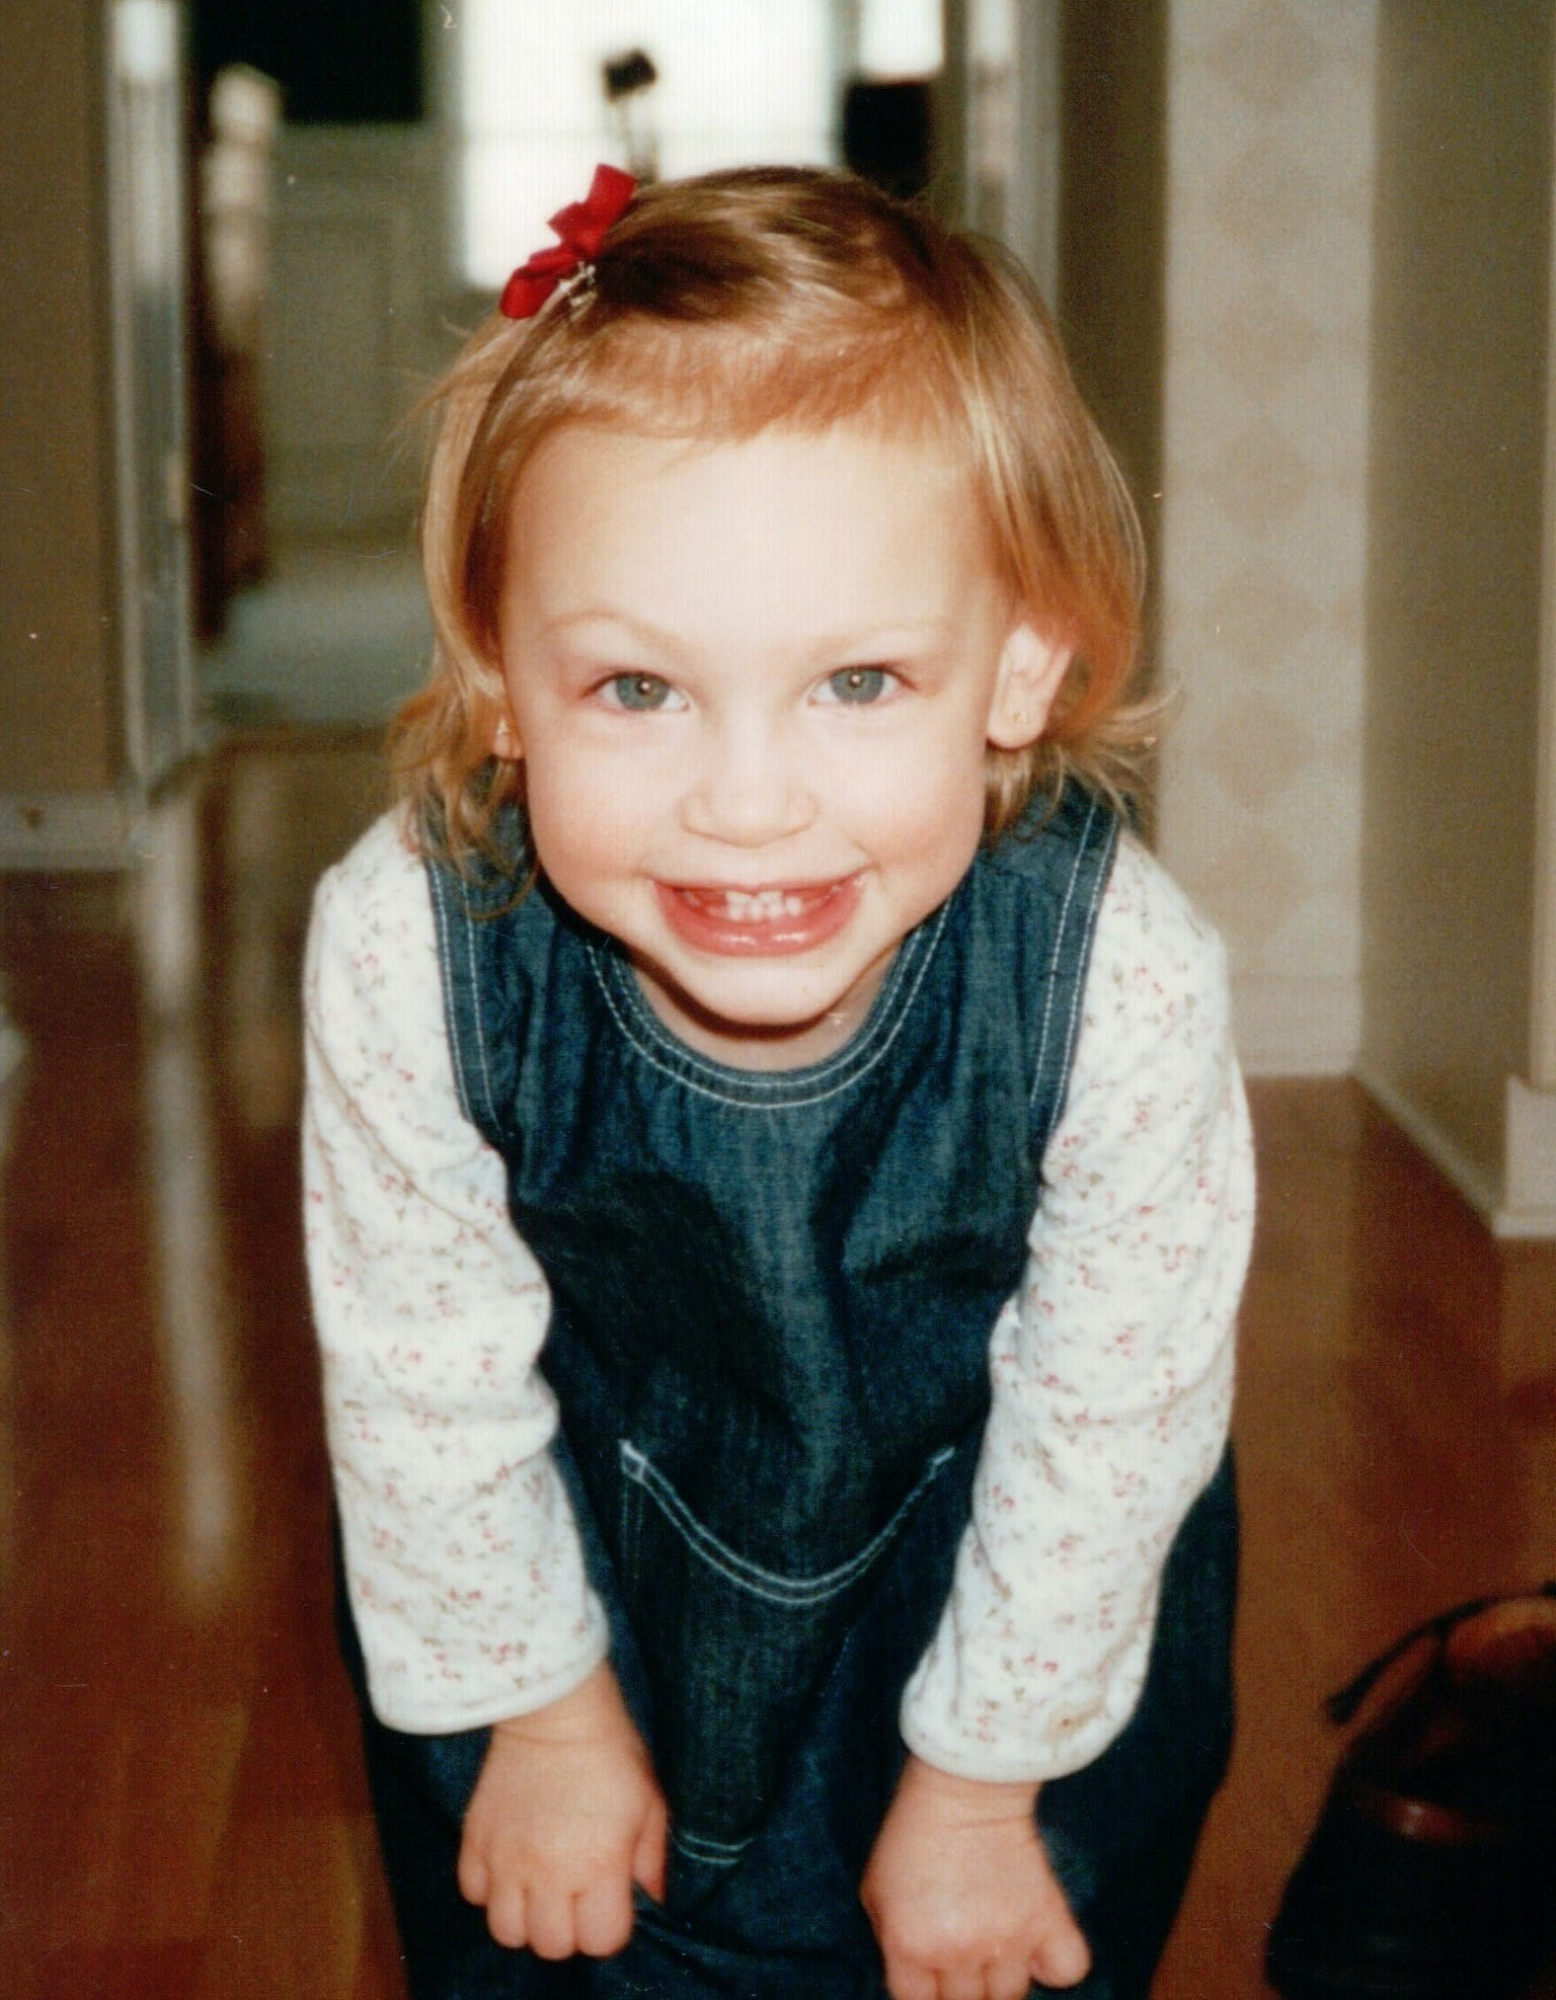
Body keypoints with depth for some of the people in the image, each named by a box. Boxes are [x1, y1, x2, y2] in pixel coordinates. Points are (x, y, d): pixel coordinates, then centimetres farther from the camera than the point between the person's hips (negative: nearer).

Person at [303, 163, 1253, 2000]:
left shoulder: (1118, 977, -36)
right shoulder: (406, 953, -34)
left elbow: (1106, 1417, -18)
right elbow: (423, 1372, -15)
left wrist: (981, 1780, -5)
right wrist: (539, 1703, -2)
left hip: (980, 1541, 0)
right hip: (589, 1508, 1)